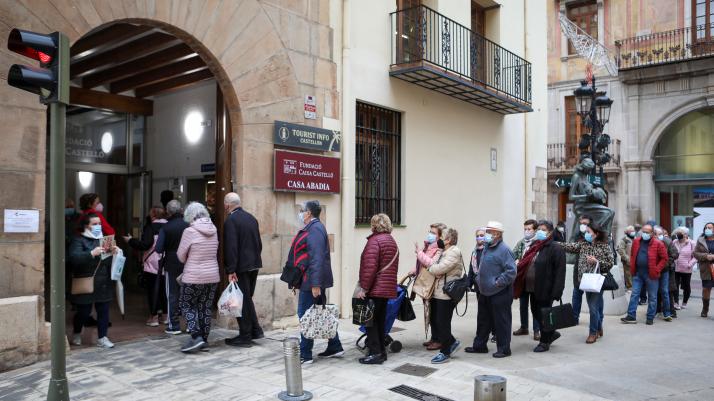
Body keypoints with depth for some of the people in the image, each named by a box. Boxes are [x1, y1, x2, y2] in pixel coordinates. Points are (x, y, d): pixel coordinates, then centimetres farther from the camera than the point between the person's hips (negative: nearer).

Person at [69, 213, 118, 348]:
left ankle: (102, 338, 14)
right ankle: (76, 334, 32)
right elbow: (73, 257, -21)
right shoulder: (79, 240, -5)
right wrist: (92, 253, -32)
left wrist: (114, 251, -8)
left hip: (103, 283, 5)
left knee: (103, 311, 5)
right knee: (84, 312, 7)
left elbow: (112, 260, 14)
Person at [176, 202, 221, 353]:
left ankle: (196, 337, -1)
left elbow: (181, 257, -4)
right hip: (213, 276, 5)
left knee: (186, 305, 10)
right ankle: (204, 340, 19)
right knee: (206, 308, 13)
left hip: (194, 278, -5)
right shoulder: (214, 230, 2)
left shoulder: (190, 231, -14)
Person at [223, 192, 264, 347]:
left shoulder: (231, 220, -14)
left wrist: (231, 270, -19)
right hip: (254, 265, 8)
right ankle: (255, 330, 23)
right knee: (247, 298, 20)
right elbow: (259, 243, 16)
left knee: (242, 301, 2)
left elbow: (231, 247, -20)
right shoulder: (251, 218, 11)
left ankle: (245, 337, 9)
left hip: (241, 267, -8)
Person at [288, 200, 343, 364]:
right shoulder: (313, 228, 15)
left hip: (311, 281, -10)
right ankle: (335, 347, 23)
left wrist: (315, 283, -28)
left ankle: (305, 355, 6)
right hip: (315, 281, 10)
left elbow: (317, 258, -25)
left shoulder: (314, 229, -16)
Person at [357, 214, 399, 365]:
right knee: (380, 320, 16)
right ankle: (381, 351, 21)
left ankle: (375, 353, 0)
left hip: (374, 289, -8)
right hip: (388, 288, 9)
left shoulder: (374, 241, -13)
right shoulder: (392, 242, 15)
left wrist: (363, 288, -18)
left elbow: (370, 267, -21)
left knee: (370, 320, 0)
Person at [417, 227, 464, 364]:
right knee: (435, 321, 13)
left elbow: (438, 269, -22)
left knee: (442, 324, 0)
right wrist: (419, 253, -2)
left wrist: (429, 266, -3)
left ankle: (445, 352, 14)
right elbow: (433, 264, 6)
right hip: (437, 293, 9)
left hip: (446, 295, -9)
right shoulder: (444, 252, 17)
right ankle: (452, 342, 29)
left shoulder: (454, 252, -14)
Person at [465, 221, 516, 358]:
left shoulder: (504, 250, -16)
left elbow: (511, 271, -22)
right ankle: (479, 345, 30)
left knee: (501, 322, 2)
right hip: (485, 292, 9)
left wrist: (498, 283, -21)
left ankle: (504, 349, 15)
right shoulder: (487, 248, 11)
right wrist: (479, 279, 13)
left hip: (499, 294, -9)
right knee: (483, 320, 17)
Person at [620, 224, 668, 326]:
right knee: (634, 294, 3)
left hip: (651, 275, -4)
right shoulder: (636, 242, 6)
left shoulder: (658, 244, -7)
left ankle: (650, 318, 15)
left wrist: (656, 270, -12)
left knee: (652, 297, 6)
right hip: (637, 273, 4)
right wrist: (632, 267, 7)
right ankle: (631, 316, 7)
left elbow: (664, 258, -6)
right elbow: (632, 255, 17)